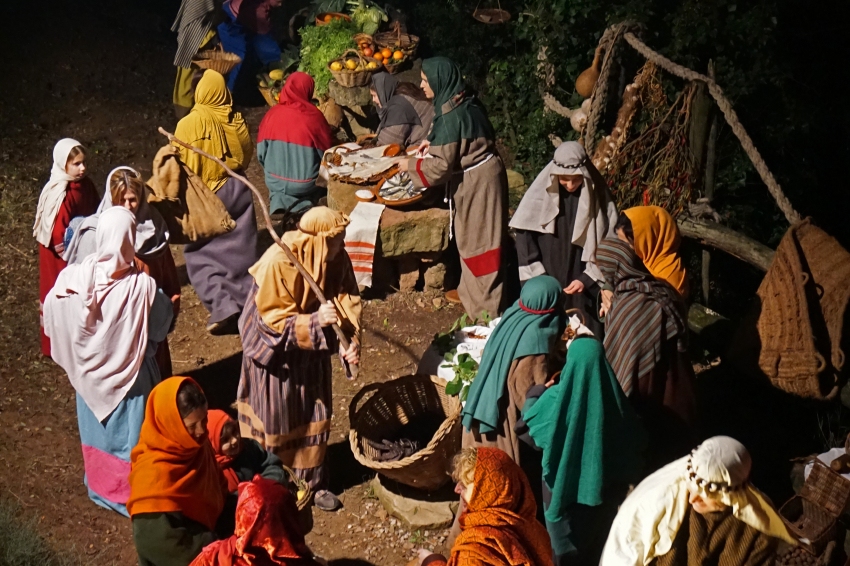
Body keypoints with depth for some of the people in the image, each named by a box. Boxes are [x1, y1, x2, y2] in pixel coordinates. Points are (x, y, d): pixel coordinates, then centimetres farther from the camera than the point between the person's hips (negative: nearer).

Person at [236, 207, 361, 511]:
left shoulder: (337, 259, -15)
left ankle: (313, 481, 31)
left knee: (315, 415, 14)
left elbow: (349, 300, -8)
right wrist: (315, 321, -39)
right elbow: (273, 322, -26)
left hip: (312, 349, 5)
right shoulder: (278, 264, -31)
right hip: (277, 352, -5)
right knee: (276, 420, 8)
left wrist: (353, 339, -25)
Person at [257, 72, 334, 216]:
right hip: (306, 184, -3)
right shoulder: (313, 116, -15)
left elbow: (261, 153, 0)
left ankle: (280, 200, 8)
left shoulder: (272, 115, -7)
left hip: (275, 181, 3)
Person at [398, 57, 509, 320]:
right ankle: (471, 291, 34)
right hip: (477, 175, 9)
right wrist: (434, 143, 13)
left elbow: (442, 165, -23)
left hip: (477, 180, -9)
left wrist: (411, 165, -9)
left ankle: (485, 304, 12)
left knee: (476, 239, 2)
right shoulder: (462, 102, 4)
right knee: (472, 236, 20)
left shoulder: (451, 115, -24)